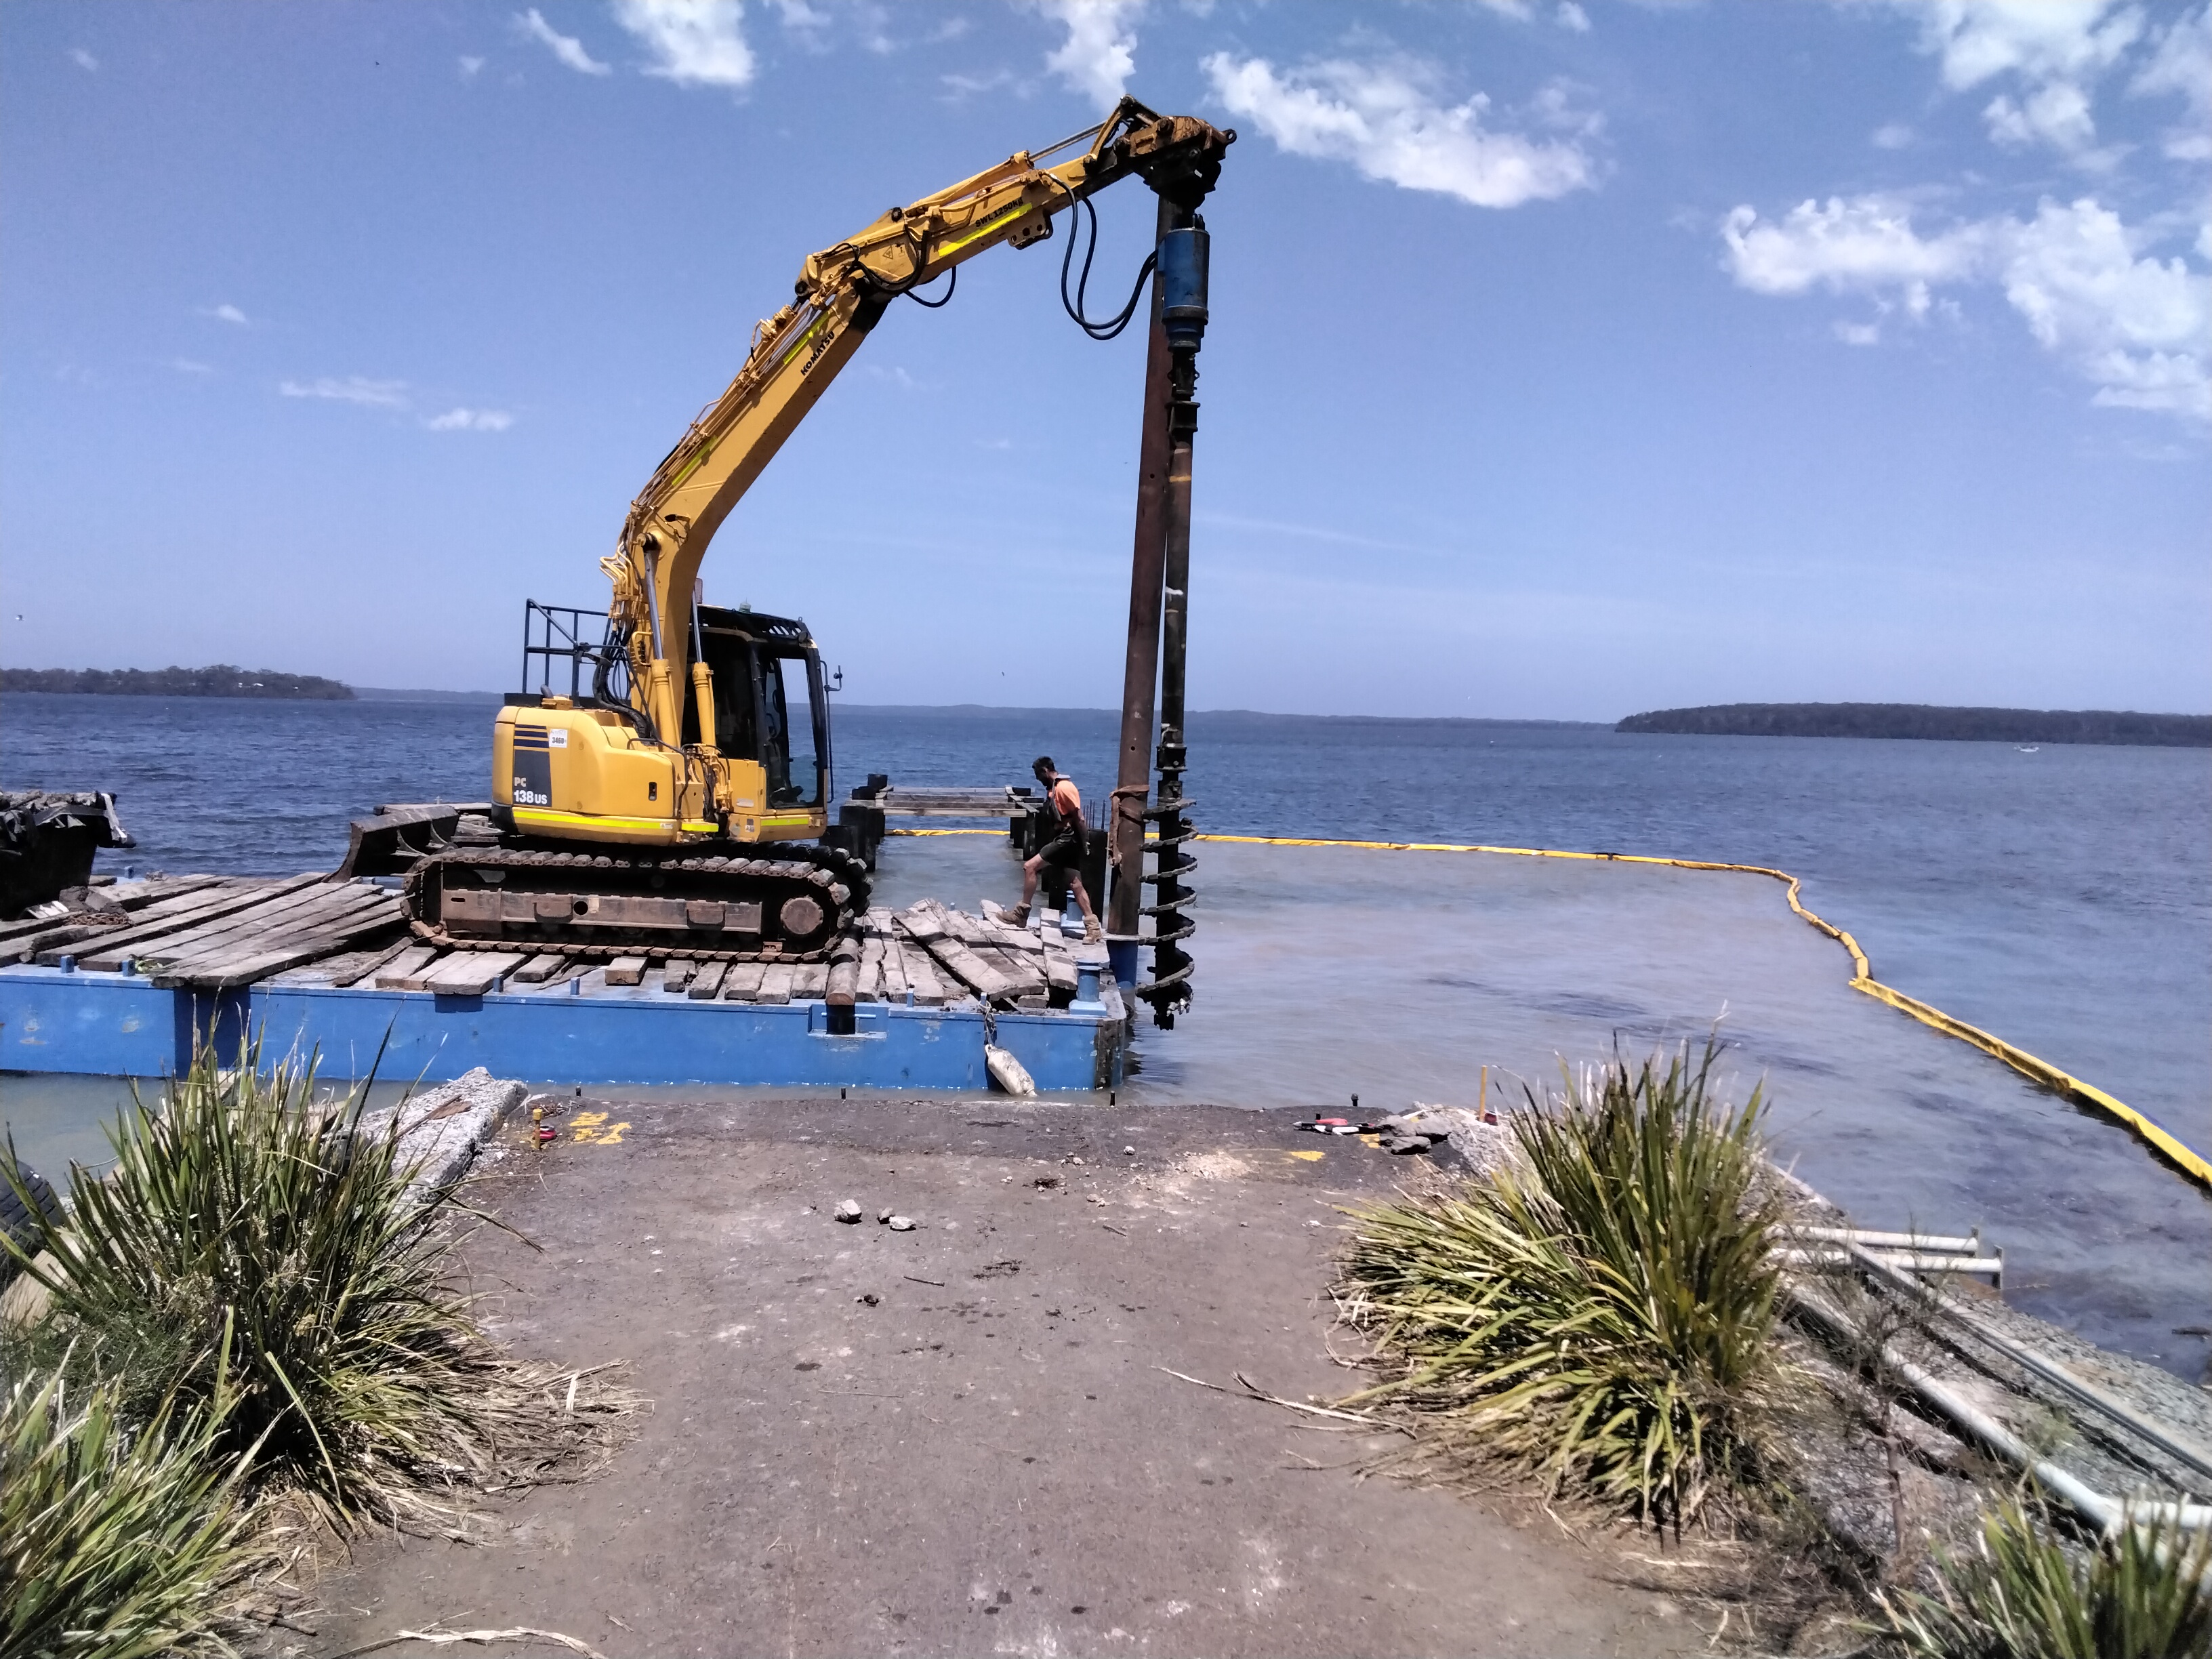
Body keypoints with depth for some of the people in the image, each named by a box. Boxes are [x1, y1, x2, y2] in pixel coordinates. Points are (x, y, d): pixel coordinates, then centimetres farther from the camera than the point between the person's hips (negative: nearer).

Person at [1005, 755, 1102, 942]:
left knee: (1030, 866, -10)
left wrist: (1086, 844, -15)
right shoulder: (1053, 788, 16)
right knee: (1075, 884, 5)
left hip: (1068, 839, -10)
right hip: (1062, 839, 10)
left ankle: (1021, 914, -2)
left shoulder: (1064, 787, -15)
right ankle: (1093, 927, 4)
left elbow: (1079, 818, -16)